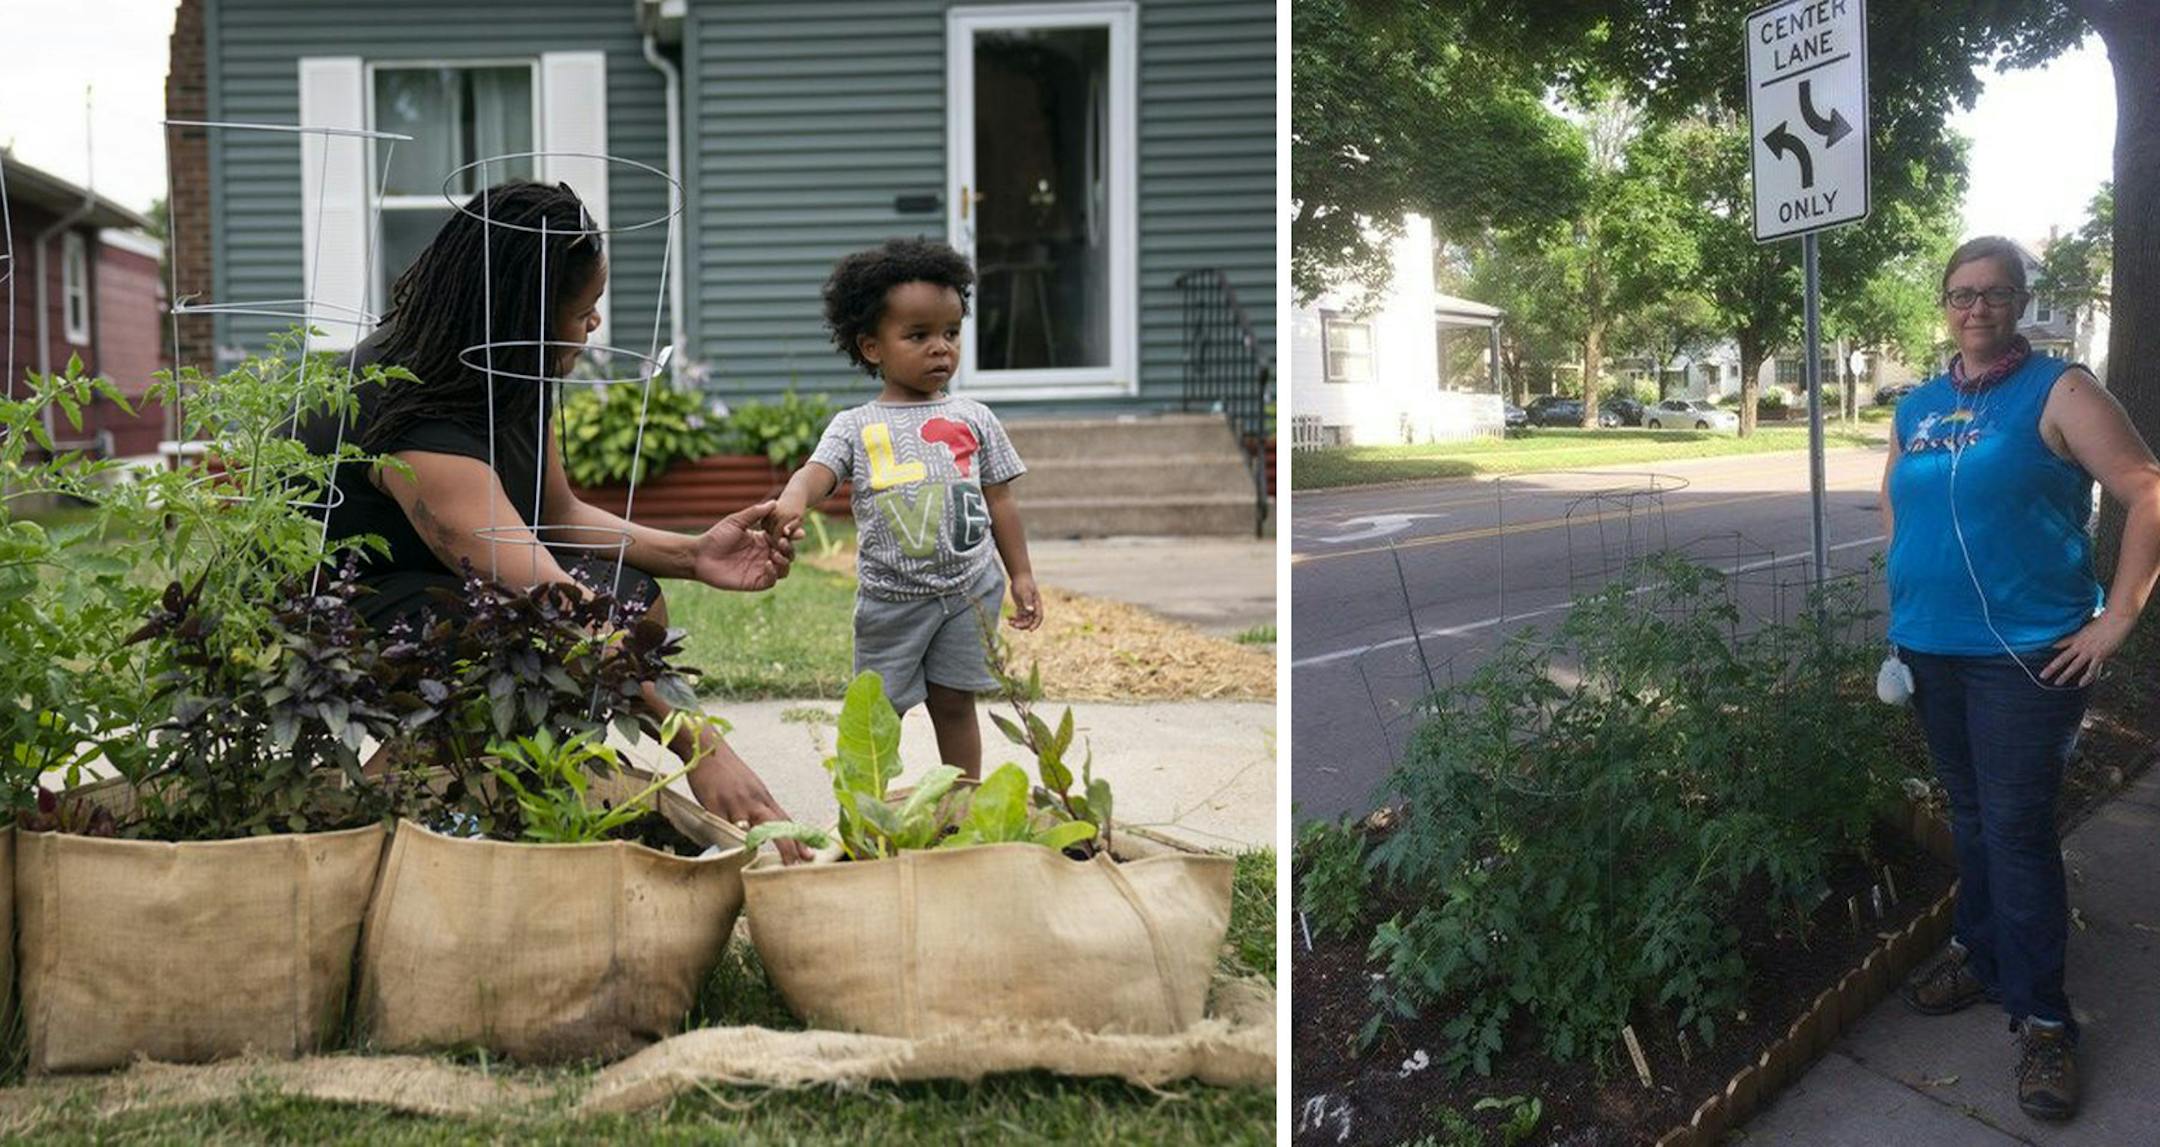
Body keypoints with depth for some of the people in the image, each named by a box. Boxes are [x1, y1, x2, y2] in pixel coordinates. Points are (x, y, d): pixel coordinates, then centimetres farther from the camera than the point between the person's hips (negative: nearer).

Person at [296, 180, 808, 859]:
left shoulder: (507, 375, -4)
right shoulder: (418, 425, -32)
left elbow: (557, 514, 8)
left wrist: (692, 555, -8)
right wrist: (701, 748, -45)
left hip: (440, 597, 9)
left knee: (629, 595, -4)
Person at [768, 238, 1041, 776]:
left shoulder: (973, 418, 6)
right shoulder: (855, 426, 1)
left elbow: (999, 500, 10)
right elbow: (819, 471, -16)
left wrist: (1022, 575, 8)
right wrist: (792, 500, -40)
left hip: (968, 589, 1)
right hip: (890, 596, -1)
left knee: (954, 703, 9)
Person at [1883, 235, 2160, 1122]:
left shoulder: (2059, 392, -7)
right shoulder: (1917, 408, 10)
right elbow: (1894, 510, 24)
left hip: (2026, 654, -6)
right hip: (1932, 651, 6)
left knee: (2017, 830, -7)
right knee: (1969, 816, 17)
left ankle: (2042, 1017, 3)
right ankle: (1983, 954, 33)